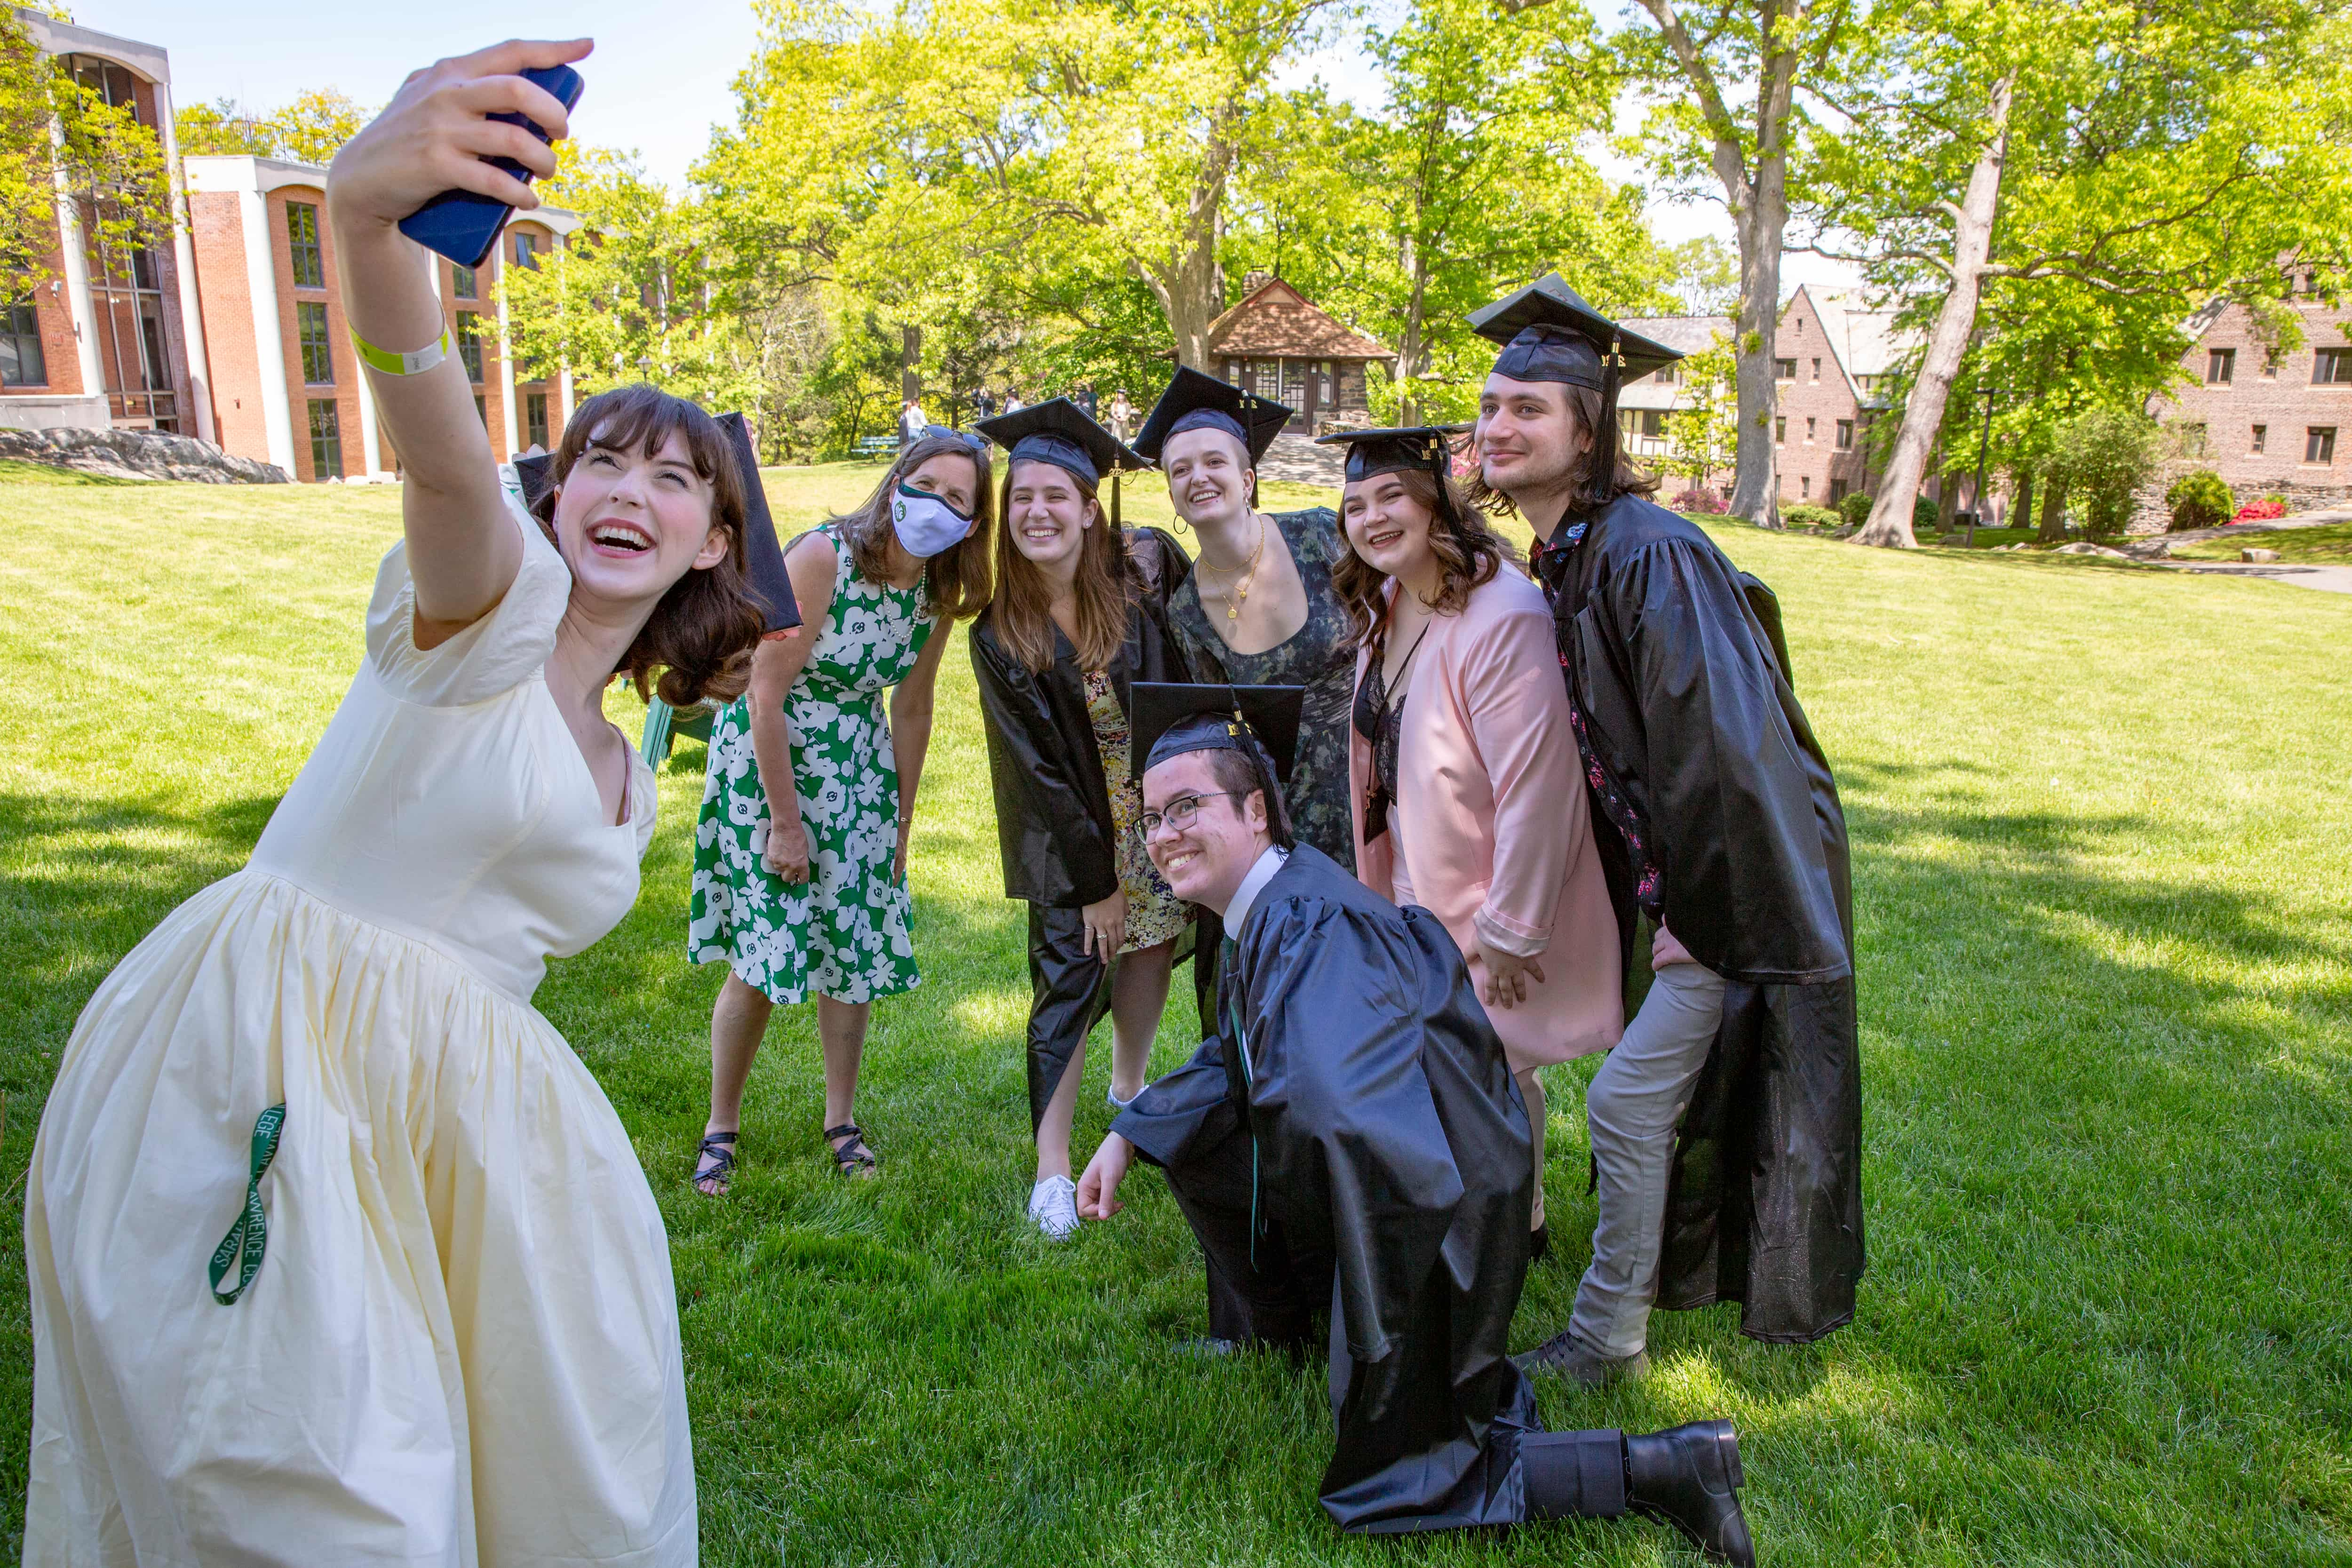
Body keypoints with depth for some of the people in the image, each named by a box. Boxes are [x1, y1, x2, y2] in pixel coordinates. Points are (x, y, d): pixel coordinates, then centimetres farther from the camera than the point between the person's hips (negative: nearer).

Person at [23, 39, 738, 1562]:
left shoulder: (626, 777, 16)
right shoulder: (494, 602, -4)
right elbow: (445, 461, -27)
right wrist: (369, 213, -46)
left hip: (448, 1099, 7)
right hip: (260, 1057, -6)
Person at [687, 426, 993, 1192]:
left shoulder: (938, 590, -5)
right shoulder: (821, 557, -22)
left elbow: (911, 710, 6)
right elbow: (767, 695, -20)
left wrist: (902, 823, 9)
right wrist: (786, 823, -16)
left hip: (858, 770, 5)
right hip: (767, 762, -5)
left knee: (854, 951, 7)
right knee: (759, 956, -3)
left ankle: (842, 1120, 26)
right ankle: (721, 1125, 18)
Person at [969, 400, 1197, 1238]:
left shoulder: (1144, 567, -11)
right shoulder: (999, 631, -14)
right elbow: (1037, 765, -12)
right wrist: (1093, 881, -12)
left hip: (1159, 806, 3)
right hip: (1072, 831, -2)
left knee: (1152, 941, 11)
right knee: (1071, 972, -3)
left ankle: (1129, 1087, 39)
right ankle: (1051, 1168, 7)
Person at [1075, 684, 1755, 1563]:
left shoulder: (1311, 931, -30)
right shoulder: (1265, 908, 1)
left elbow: (1336, 1113, -45)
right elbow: (1234, 1059, 18)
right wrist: (1128, 1136, 11)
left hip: (1432, 1219, -9)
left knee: (1381, 1489, 3)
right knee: (1190, 1129, 15)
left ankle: (1665, 1467, 4)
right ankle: (1273, 1328, 34)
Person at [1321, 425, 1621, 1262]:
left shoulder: (1501, 616, -27)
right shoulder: (1387, 605, 2)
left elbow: (1535, 785, -27)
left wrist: (1510, 928, -22)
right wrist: (1384, 879, 15)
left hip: (1488, 899, -8)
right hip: (1415, 887, 8)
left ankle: (1519, 1226, 34)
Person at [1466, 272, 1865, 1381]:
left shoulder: (1646, 554, -24)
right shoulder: (1564, 561, 6)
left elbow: (1715, 736, -27)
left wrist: (1691, 906, -20)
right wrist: (1656, 899, 15)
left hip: (1736, 886, -9)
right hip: (1686, 874, 9)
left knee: (1627, 1102, -3)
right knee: (1672, 1099, 21)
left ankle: (1607, 1337, 16)